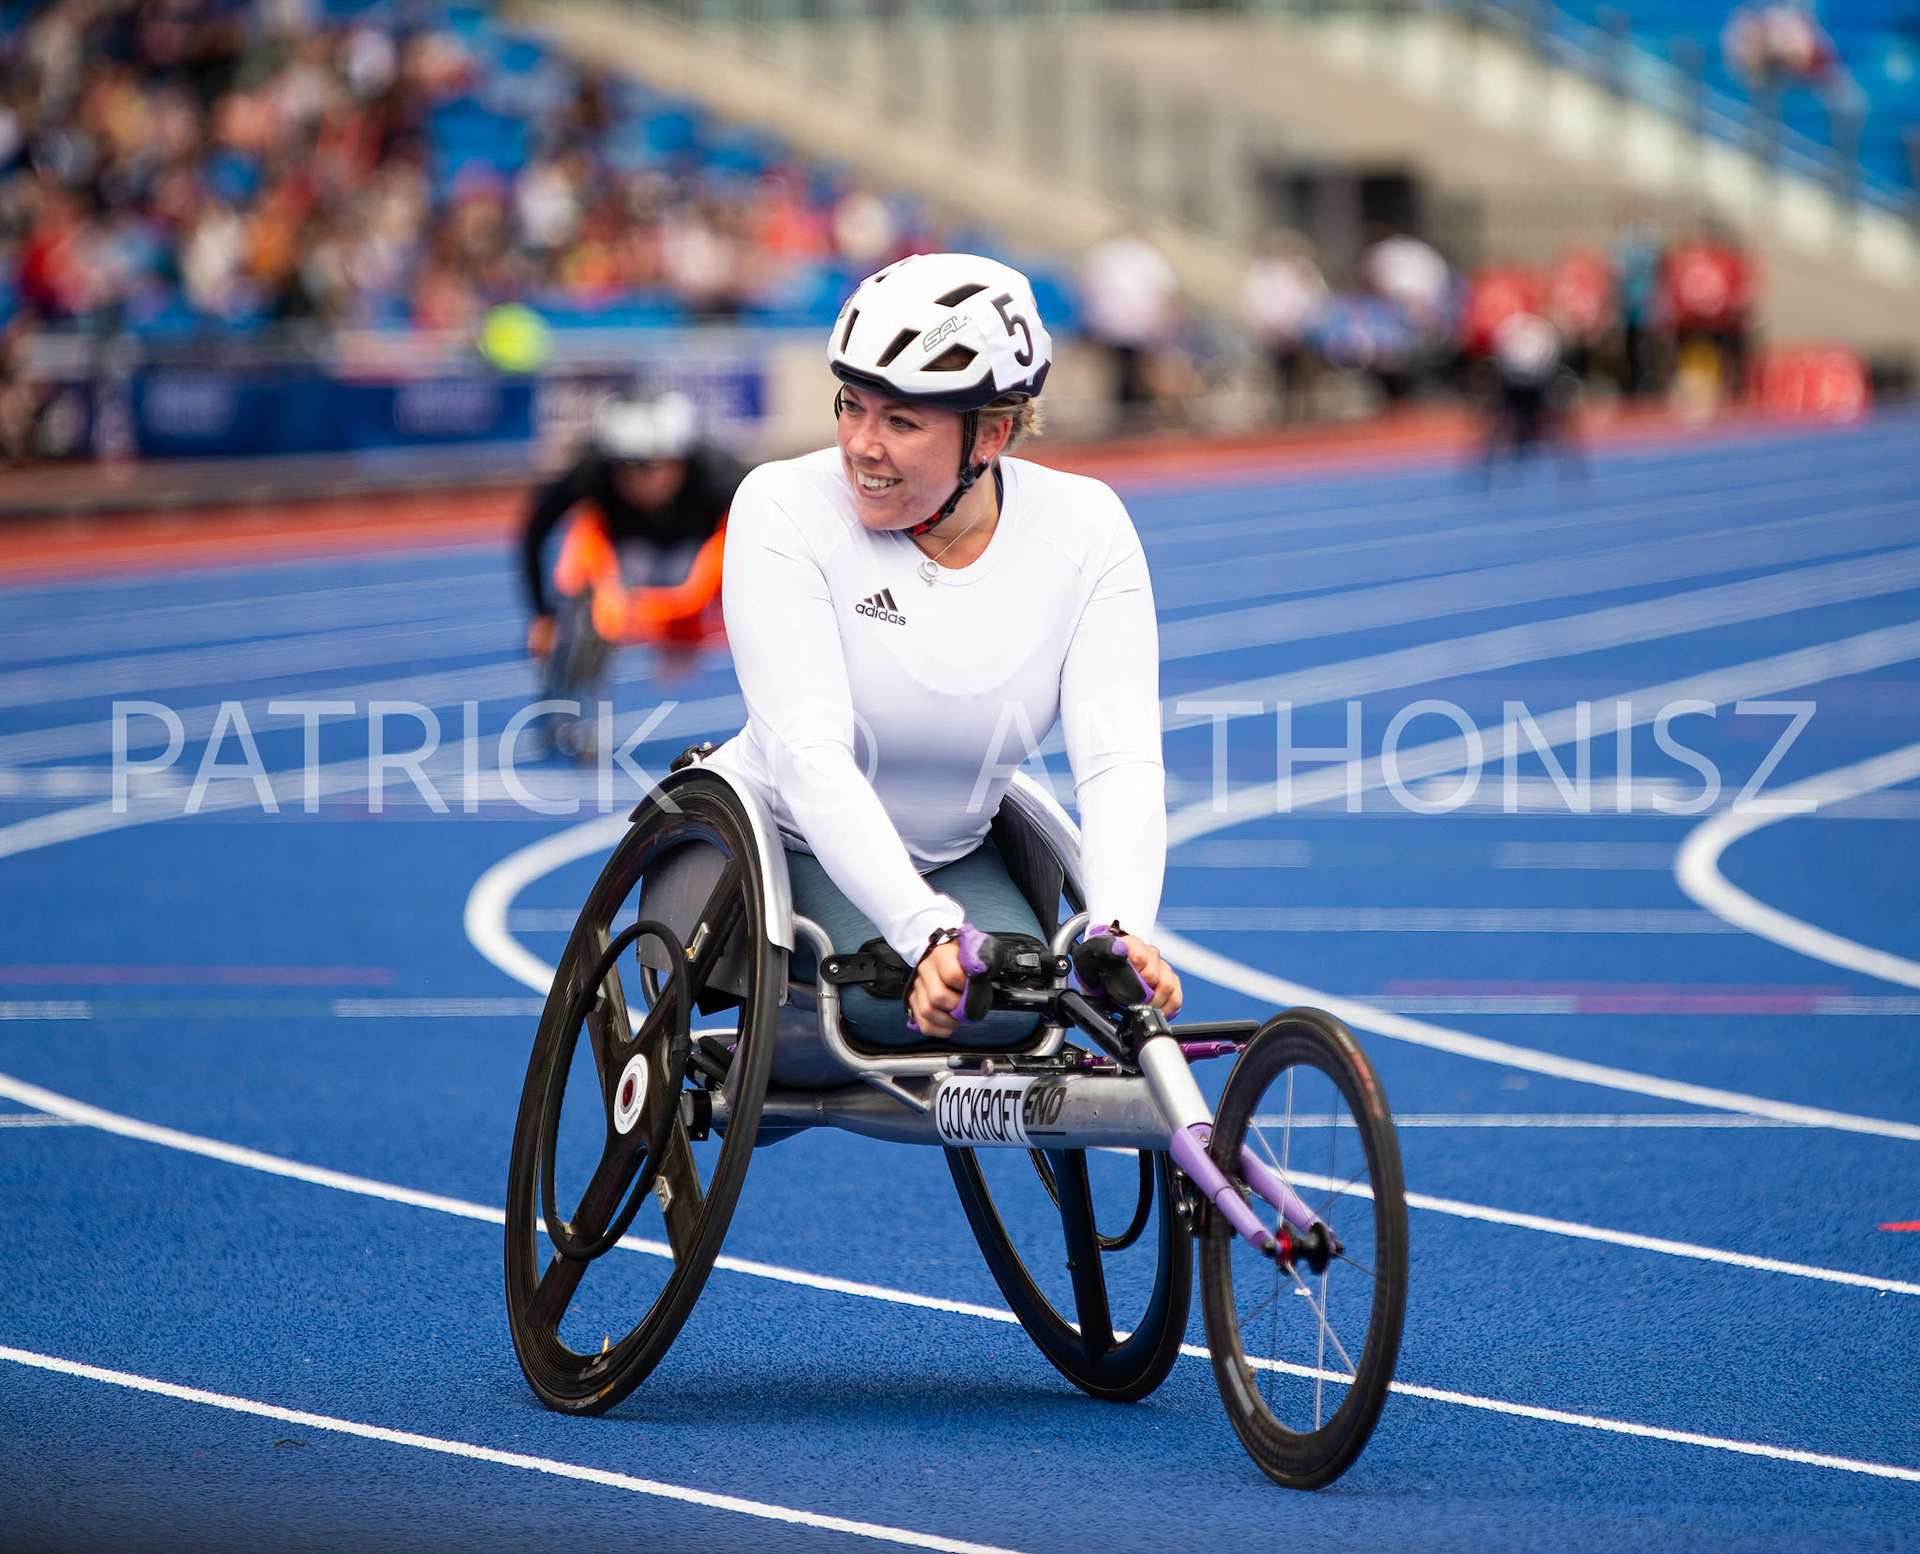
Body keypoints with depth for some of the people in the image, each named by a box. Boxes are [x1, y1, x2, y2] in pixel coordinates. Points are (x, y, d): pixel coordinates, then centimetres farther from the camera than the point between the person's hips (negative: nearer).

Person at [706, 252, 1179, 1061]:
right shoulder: (785, 509, -21)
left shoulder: (1084, 528, -13)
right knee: (889, 999, -30)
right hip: (778, 843, -3)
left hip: (948, 863, 3)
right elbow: (810, 754, -31)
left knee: (1014, 1005, -25)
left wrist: (1120, 928, -43)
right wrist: (928, 934, -45)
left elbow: (1120, 757, -23)